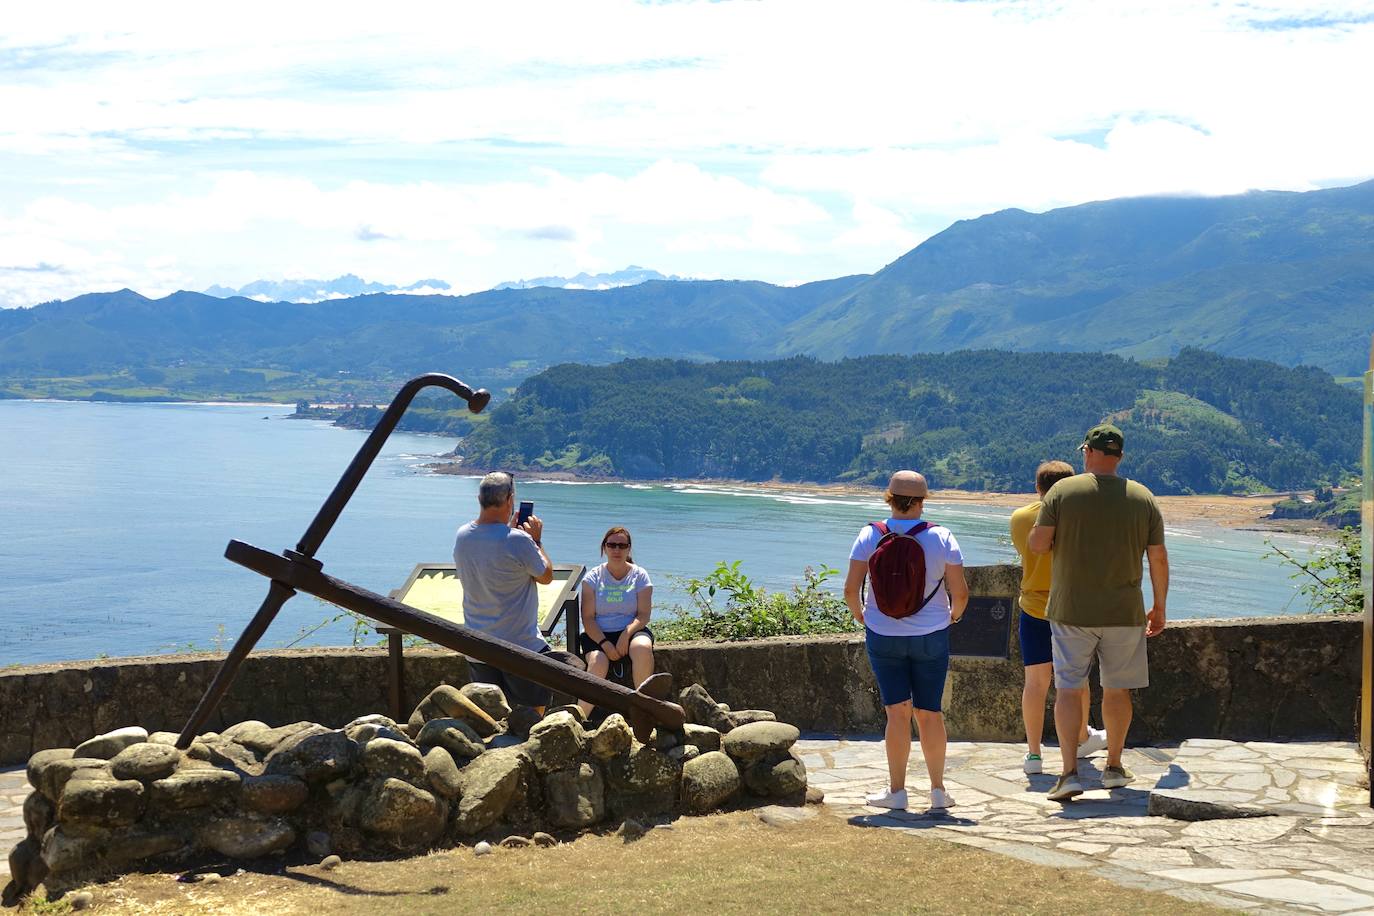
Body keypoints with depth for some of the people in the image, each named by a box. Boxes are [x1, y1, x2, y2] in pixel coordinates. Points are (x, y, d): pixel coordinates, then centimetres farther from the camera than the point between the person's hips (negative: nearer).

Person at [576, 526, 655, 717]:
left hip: (631, 631, 0)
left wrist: (626, 634, -21)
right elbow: (588, 618, -2)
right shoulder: (593, 577, 6)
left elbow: (644, 615, -2)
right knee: (598, 663, -33)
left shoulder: (639, 575, 7)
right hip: (599, 634, 0)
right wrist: (604, 643, -18)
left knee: (643, 648, -35)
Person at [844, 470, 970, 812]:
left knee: (898, 712, 5)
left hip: (883, 636, 0)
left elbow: (850, 588, -10)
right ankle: (938, 790, 15)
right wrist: (953, 615, 13)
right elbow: (960, 593, -8)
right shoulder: (941, 538, -8)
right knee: (930, 713, 10)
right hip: (931, 636, 0)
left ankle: (896, 791, 6)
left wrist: (860, 614, 9)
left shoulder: (870, 535, -7)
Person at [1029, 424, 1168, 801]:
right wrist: (1159, 608, 14)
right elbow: (1159, 559, 2)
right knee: (1117, 690, 14)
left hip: (1072, 610, -2)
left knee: (1069, 688, 1)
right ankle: (1114, 767, 24)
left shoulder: (1063, 491, -6)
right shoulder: (1143, 498, 1)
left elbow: (1037, 543, -10)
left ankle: (1070, 772, -7)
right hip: (1123, 613, 2)